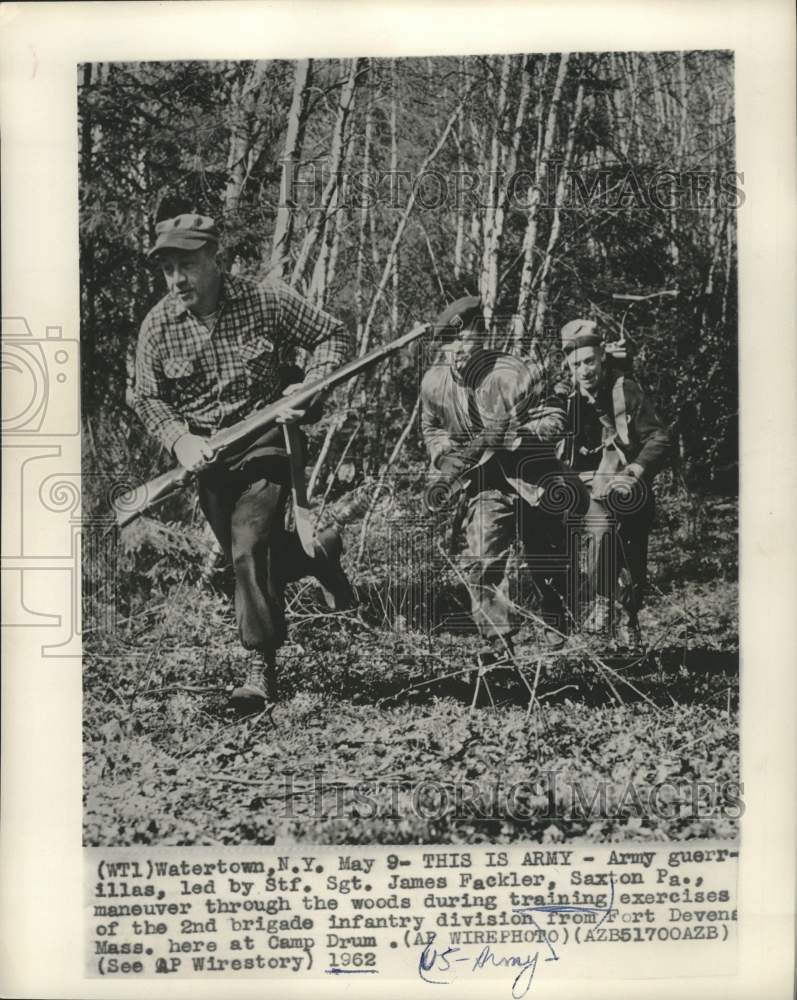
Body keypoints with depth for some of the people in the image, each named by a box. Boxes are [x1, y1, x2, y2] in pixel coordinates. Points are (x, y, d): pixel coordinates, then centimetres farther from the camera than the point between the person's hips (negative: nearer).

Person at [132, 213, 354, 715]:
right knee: (243, 552, 14)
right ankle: (318, 554, 45)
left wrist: (312, 389, -15)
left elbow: (332, 334, 0)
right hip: (206, 455, 5)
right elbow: (148, 398, 2)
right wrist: (180, 440, -15)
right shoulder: (158, 326, -4)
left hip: (264, 441, -4)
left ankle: (263, 669, -7)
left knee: (250, 547, -17)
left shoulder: (267, 301, -10)